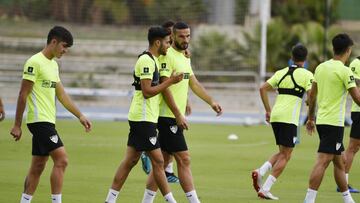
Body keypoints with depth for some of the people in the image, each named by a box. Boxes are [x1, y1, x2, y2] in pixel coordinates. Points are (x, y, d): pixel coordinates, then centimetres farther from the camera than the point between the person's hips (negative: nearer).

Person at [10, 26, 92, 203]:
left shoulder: (53, 65, 16)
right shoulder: (35, 62, -12)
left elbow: (62, 95, 21)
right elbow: (23, 95, -12)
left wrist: (80, 116, 16)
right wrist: (17, 125, -13)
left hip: (47, 121, 9)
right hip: (39, 120, -9)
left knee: (37, 167, 9)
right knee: (61, 160, -15)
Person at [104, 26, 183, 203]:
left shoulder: (151, 60, 16)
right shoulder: (146, 61, -15)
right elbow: (147, 91, -20)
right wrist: (170, 81, -17)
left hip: (140, 118, 10)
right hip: (144, 119, -10)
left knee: (130, 160, 9)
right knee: (158, 161, -5)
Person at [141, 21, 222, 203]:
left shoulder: (184, 57, 16)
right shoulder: (168, 56, -14)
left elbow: (193, 83, 22)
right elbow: (165, 87, -18)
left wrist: (211, 102, 12)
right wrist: (178, 115, -20)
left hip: (175, 117, 9)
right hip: (169, 117, -9)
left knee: (163, 161, 10)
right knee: (183, 159, -8)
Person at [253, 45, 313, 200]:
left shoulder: (281, 73, 15)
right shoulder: (306, 75, -1)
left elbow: (263, 88, 11)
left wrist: (268, 110, 15)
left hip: (275, 116, 6)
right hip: (289, 118, -6)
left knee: (282, 153, 19)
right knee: (285, 156, 0)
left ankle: (260, 172, -5)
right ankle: (265, 189, -8)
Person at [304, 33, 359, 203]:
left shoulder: (321, 68, 8)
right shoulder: (344, 71, -13)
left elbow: (312, 95, 15)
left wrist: (310, 118, 25)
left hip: (321, 120, 8)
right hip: (334, 123, -8)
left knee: (338, 162, 17)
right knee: (322, 161, -12)